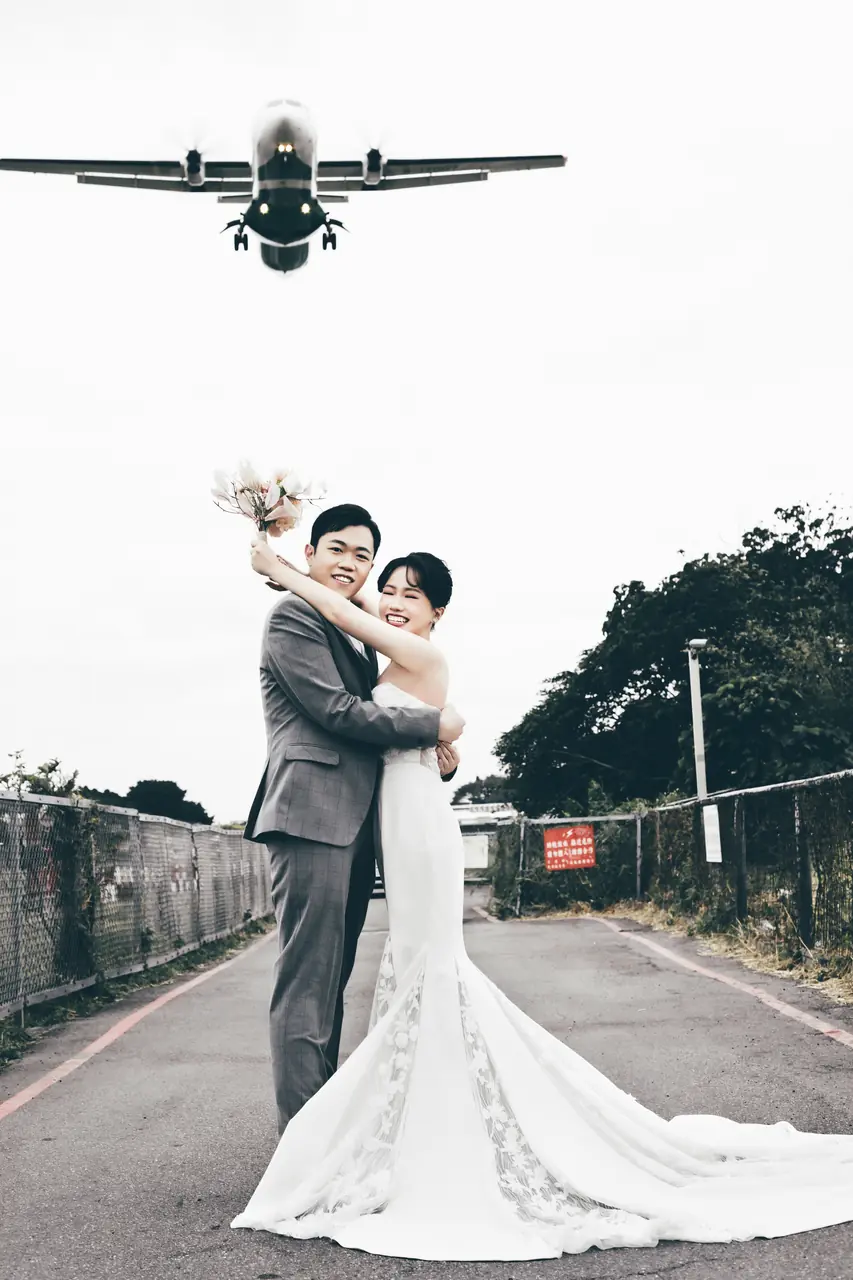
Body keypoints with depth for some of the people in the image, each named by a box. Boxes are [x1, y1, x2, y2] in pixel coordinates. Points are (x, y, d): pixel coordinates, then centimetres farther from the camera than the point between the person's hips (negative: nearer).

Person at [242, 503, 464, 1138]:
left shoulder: (361, 638, 25)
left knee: (331, 984, 13)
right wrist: (435, 724, -6)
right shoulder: (292, 616, -3)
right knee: (307, 985, -9)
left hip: (354, 826, 9)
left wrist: (439, 751, 5)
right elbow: (335, 711, -12)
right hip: (313, 817, -9)